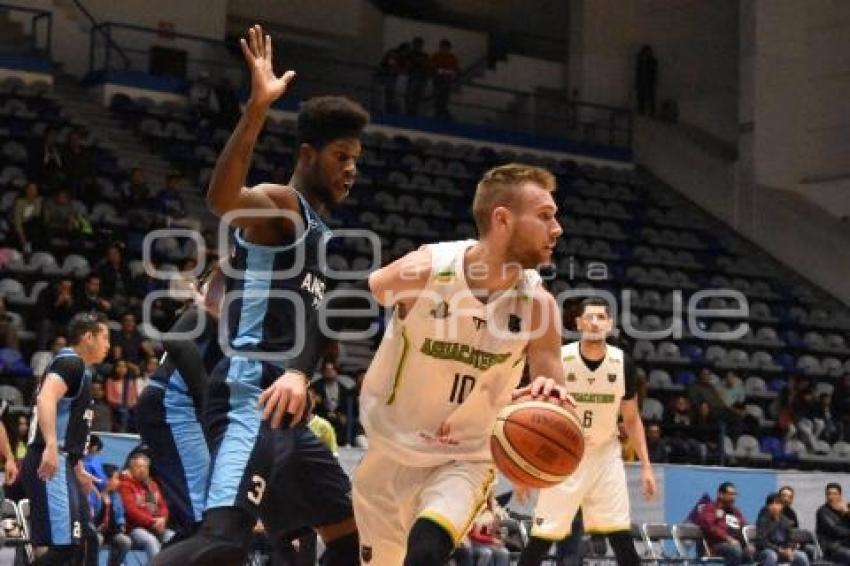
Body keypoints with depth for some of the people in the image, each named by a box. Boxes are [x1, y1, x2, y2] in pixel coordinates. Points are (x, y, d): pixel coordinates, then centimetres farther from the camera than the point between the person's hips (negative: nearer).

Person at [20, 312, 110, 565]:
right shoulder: (71, 362, -8)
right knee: (61, 545, -18)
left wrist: (77, 469, 39)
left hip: (61, 463, 11)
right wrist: (50, 446, -39)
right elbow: (45, 398, -26)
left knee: (82, 543, 12)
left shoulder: (78, 368, 23)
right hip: (51, 464, -11)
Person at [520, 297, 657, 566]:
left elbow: (632, 418, 6)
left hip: (605, 456, 2)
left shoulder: (623, 363, -7)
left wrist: (645, 465, 1)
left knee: (622, 539, -3)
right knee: (541, 538, -4)